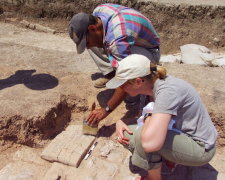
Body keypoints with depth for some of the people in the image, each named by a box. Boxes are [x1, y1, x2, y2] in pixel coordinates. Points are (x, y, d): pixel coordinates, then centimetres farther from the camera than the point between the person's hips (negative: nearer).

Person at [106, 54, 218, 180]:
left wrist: (148, 118, -22)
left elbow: (150, 143, -42)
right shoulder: (154, 82, -7)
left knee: (142, 138, -29)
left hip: (200, 148, -8)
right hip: (184, 134, 8)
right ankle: (170, 160, 12)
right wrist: (120, 122, -9)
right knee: (127, 135, 2)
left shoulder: (167, 90, -32)